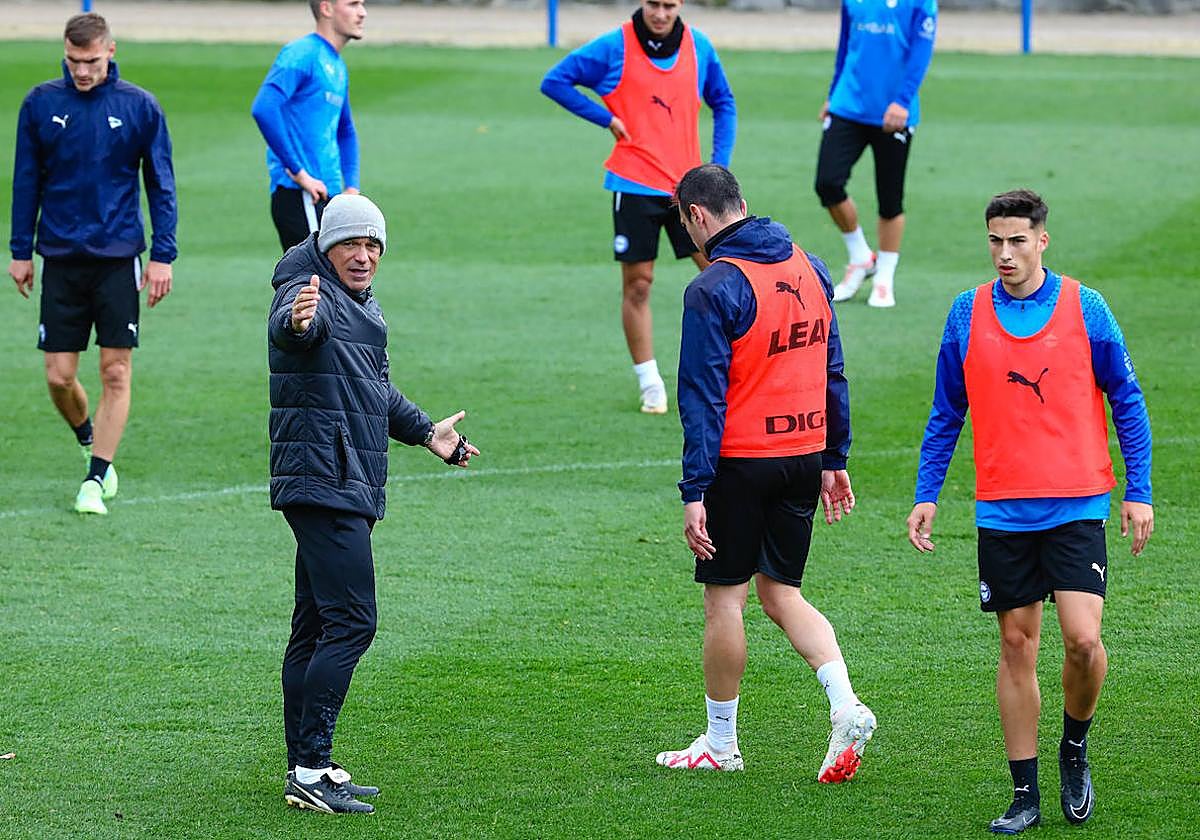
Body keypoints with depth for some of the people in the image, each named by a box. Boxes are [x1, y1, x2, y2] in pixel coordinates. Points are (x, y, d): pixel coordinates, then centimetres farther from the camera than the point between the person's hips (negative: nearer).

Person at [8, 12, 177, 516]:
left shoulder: (139, 107, -1)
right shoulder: (41, 104, 2)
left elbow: (161, 186, 4)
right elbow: (27, 181, 9)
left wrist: (162, 255, -2)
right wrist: (20, 252, 7)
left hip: (119, 258, -1)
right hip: (61, 258, 1)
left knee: (116, 372, -5)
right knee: (58, 376, 0)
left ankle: (96, 479, 2)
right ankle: (89, 440, 29)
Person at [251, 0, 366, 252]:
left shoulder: (337, 67, 19)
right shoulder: (302, 54, -10)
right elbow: (264, 109, -24)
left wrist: (351, 187, 18)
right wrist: (299, 173, -21)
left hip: (327, 199, 9)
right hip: (300, 200, -9)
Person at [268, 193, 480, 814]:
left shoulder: (364, 307, 18)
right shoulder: (313, 294, -12)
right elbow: (287, 327, -38)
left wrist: (426, 432, 39)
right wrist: (298, 320, -60)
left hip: (350, 491, 10)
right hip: (324, 482, -10)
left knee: (315, 627, 14)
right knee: (351, 622, -15)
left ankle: (306, 767, 20)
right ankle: (310, 771, -17)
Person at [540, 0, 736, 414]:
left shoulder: (698, 46, 2)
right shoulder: (615, 47, -7)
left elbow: (723, 103, 15)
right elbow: (554, 81, -2)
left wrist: (719, 166, 4)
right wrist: (607, 119, -9)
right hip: (635, 185, -3)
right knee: (638, 283, 1)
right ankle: (651, 386, 10)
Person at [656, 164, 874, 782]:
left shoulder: (714, 289, -16)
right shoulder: (809, 270, 6)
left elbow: (703, 399, -17)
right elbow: (832, 374, 12)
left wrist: (695, 493, -15)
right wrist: (834, 460, 19)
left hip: (740, 460, -7)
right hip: (804, 455, 7)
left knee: (724, 598, 7)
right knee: (781, 594, 15)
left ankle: (720, 744, 17)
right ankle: (845, 706, -5)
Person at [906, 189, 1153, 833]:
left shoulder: (1084, 309, -2)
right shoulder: (967, 314, 3)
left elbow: (1127, 401, 4)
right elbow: (946, 413, 12)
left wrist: (1139, 493, -1)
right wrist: (926, 494, 5)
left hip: (1076, 506, -2)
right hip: (1002, 509, 2)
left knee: (1082, 641, -14)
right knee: (1017, 646, 4)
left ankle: (1075, 747, 15)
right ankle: (1025, 795, 11)